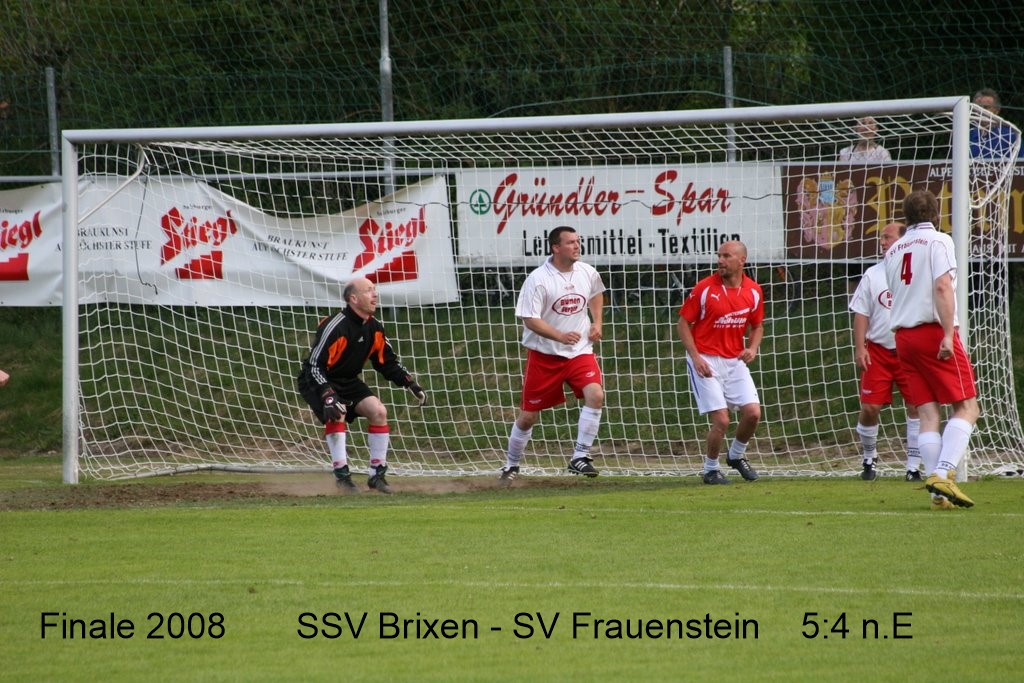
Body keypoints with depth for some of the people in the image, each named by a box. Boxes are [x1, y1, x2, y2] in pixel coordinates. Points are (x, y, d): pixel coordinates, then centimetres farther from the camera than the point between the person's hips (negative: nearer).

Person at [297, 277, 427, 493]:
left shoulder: (374, 328, -2)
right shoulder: (335, 327, -27)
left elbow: (388, 362, 10)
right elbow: (315, 364, -30)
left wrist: (410, 384, -2)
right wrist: (328, 396, -40)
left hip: (348, 382, 8)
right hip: (315, 381, -8)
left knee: (378, 411, -7)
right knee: (336, 413, -31)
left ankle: (377, 475, 0)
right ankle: (342, 475, -23)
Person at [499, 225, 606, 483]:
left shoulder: (588, 273, 0)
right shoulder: (538, 279, -16)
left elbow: (596, 294, 24)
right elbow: (530, 319, -19)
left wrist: (597, 323, 9)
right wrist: (561, 336, -31)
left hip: (580, 351, 3)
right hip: (544, 353, -3)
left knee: (595, 394, -22)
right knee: (528, 414, 5)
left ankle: (580, 457, -14)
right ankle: (512, 465, 27)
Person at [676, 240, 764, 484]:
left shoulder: (753, 291, 2)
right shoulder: (704, 288, -10)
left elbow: (756, 326, 17)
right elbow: (683, 323, -4)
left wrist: (752, 348, -3)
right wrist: (695, 357, -14)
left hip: (735, 361, 4)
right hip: (706, 361, -4)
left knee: (752, 412, -7)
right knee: (721, 420, -12)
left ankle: (737, 456, 22)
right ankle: (711, 469, 11)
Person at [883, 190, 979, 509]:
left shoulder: (894, 250, 16)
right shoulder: (938, 241, -4)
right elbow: (942, 286, -16)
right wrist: (948, 335, -21)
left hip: (903, 336, 6)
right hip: (934, 329, -6)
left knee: (928, 412, 3)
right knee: (967, 407, -3)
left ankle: (939, 494, -4)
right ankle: (943, 474, -21)